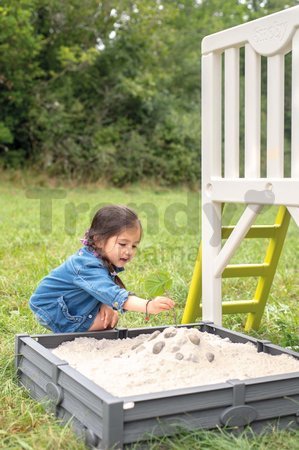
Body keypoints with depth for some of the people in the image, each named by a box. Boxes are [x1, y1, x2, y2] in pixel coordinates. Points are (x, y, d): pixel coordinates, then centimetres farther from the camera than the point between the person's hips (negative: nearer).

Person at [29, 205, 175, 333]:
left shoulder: (106, 261, -7)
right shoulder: (88, 266, -37)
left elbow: (102, 291, 1)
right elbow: (112, 294, -51)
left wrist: (105, 305, -23)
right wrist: (148, 306, -63)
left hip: (70, 304, 9)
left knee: (111, 316, 4)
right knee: (109, 321, -16)